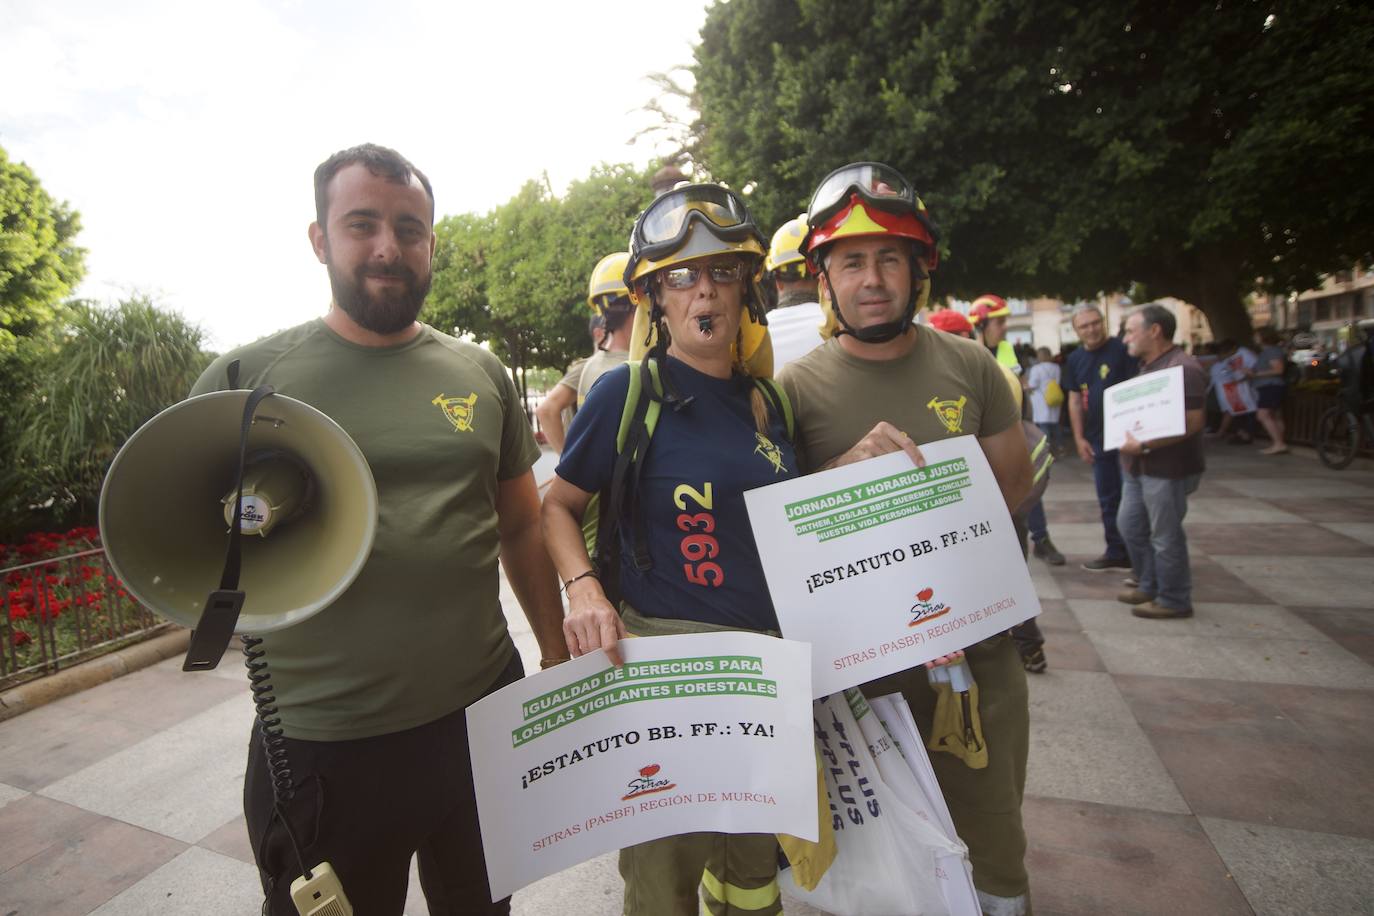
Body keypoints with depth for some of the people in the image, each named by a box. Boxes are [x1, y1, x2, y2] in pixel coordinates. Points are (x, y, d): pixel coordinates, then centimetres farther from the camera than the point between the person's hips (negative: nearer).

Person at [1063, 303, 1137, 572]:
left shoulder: (1122, 350, -9)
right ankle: (1116, 553, 24)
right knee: (1108, 499, 12)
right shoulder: (1074, 360, 8)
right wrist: (1079, 438, 7)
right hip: (1098, 439, 5)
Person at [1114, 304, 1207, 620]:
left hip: (1168, 470, -10)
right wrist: (1132, 438, 9)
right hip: (1139, 468, 10)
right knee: (1130, 525, 17)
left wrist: (1144, 446, -26)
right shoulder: (1148, 366, 13)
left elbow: (1191, 423, -24)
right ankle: (1150, 587, 32)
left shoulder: (1183, 369, -18)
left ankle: (1174, 600, 18)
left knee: (1165, 536, 2)